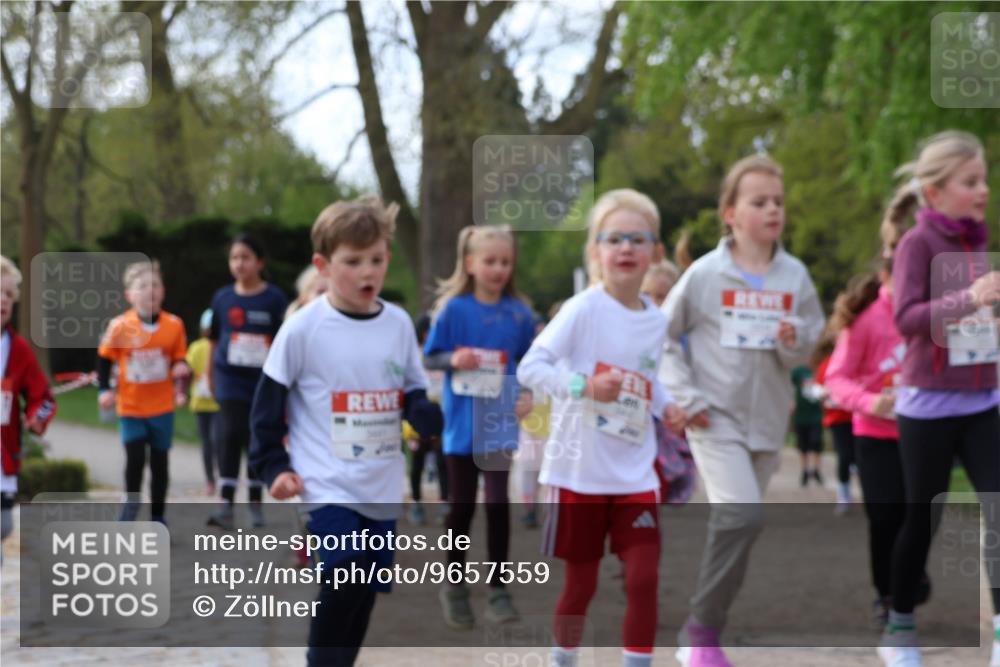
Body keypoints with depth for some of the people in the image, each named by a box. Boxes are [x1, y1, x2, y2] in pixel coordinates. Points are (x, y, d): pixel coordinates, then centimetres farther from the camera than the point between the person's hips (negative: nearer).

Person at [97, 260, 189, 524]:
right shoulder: (120, 326, -12)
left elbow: (179, 359, 3)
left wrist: (182, 370, -17)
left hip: (162, 406, 2)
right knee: (135, 458, -10)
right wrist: (105, 389, -9)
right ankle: (131, 503, 13)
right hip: (130, 406, -2)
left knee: (159, 462, 9)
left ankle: (157, 516, 21)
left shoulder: (174, 325, -7)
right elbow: (105, 358, 0)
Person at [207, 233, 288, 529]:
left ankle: (255, 503, 22)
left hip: (264, 382, -1)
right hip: (231, 379, 1)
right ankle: (225, 505, -13)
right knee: (232, 435, -12)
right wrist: (211, 377, 16)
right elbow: (215, 340, 12)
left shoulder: (274, 299, -5)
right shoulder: (223, 297, 2)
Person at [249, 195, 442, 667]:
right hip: (327, 484, -5)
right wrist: (273, 466, -6)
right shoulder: (303, 328, -9)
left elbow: (415, 399, 8)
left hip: (382, 487, 5)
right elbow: (269, 401, -2)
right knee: (346, 574, -22)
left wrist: (434, 415, -13)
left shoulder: (399, 324, 3)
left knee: (362, 593, 11)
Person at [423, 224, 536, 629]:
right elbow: (429, 358, 0)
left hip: (499, 423, 1)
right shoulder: (453, 310, -4)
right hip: (462, 421, 0)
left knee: (497, 503, -3)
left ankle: (498, 590, 8)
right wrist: (453, 360, -20)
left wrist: (528, 394, -7)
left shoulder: (519, 314, 0)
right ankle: (455, 586, 25)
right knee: (462, 505, 9)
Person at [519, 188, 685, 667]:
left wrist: (666, 407, 1)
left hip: (635, 471, 4)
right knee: (580, 584, 8)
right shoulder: (583, 309, -12)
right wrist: (584, 386, -30)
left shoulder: (656, 320, 5)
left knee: (644, 577, -5)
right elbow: (530, 368, -17)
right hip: (580, 469, -4)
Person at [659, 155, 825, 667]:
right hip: (715, 417, -4)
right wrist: (686, 396, -7)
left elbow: (809, 346, 10)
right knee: (743, 515, -22)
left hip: (768, 419, 4)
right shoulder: (705, 273, -5)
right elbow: (663, 337, 1)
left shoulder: (795, 276, 3)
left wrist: (795, 343, -13)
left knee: (734, 523, 11)